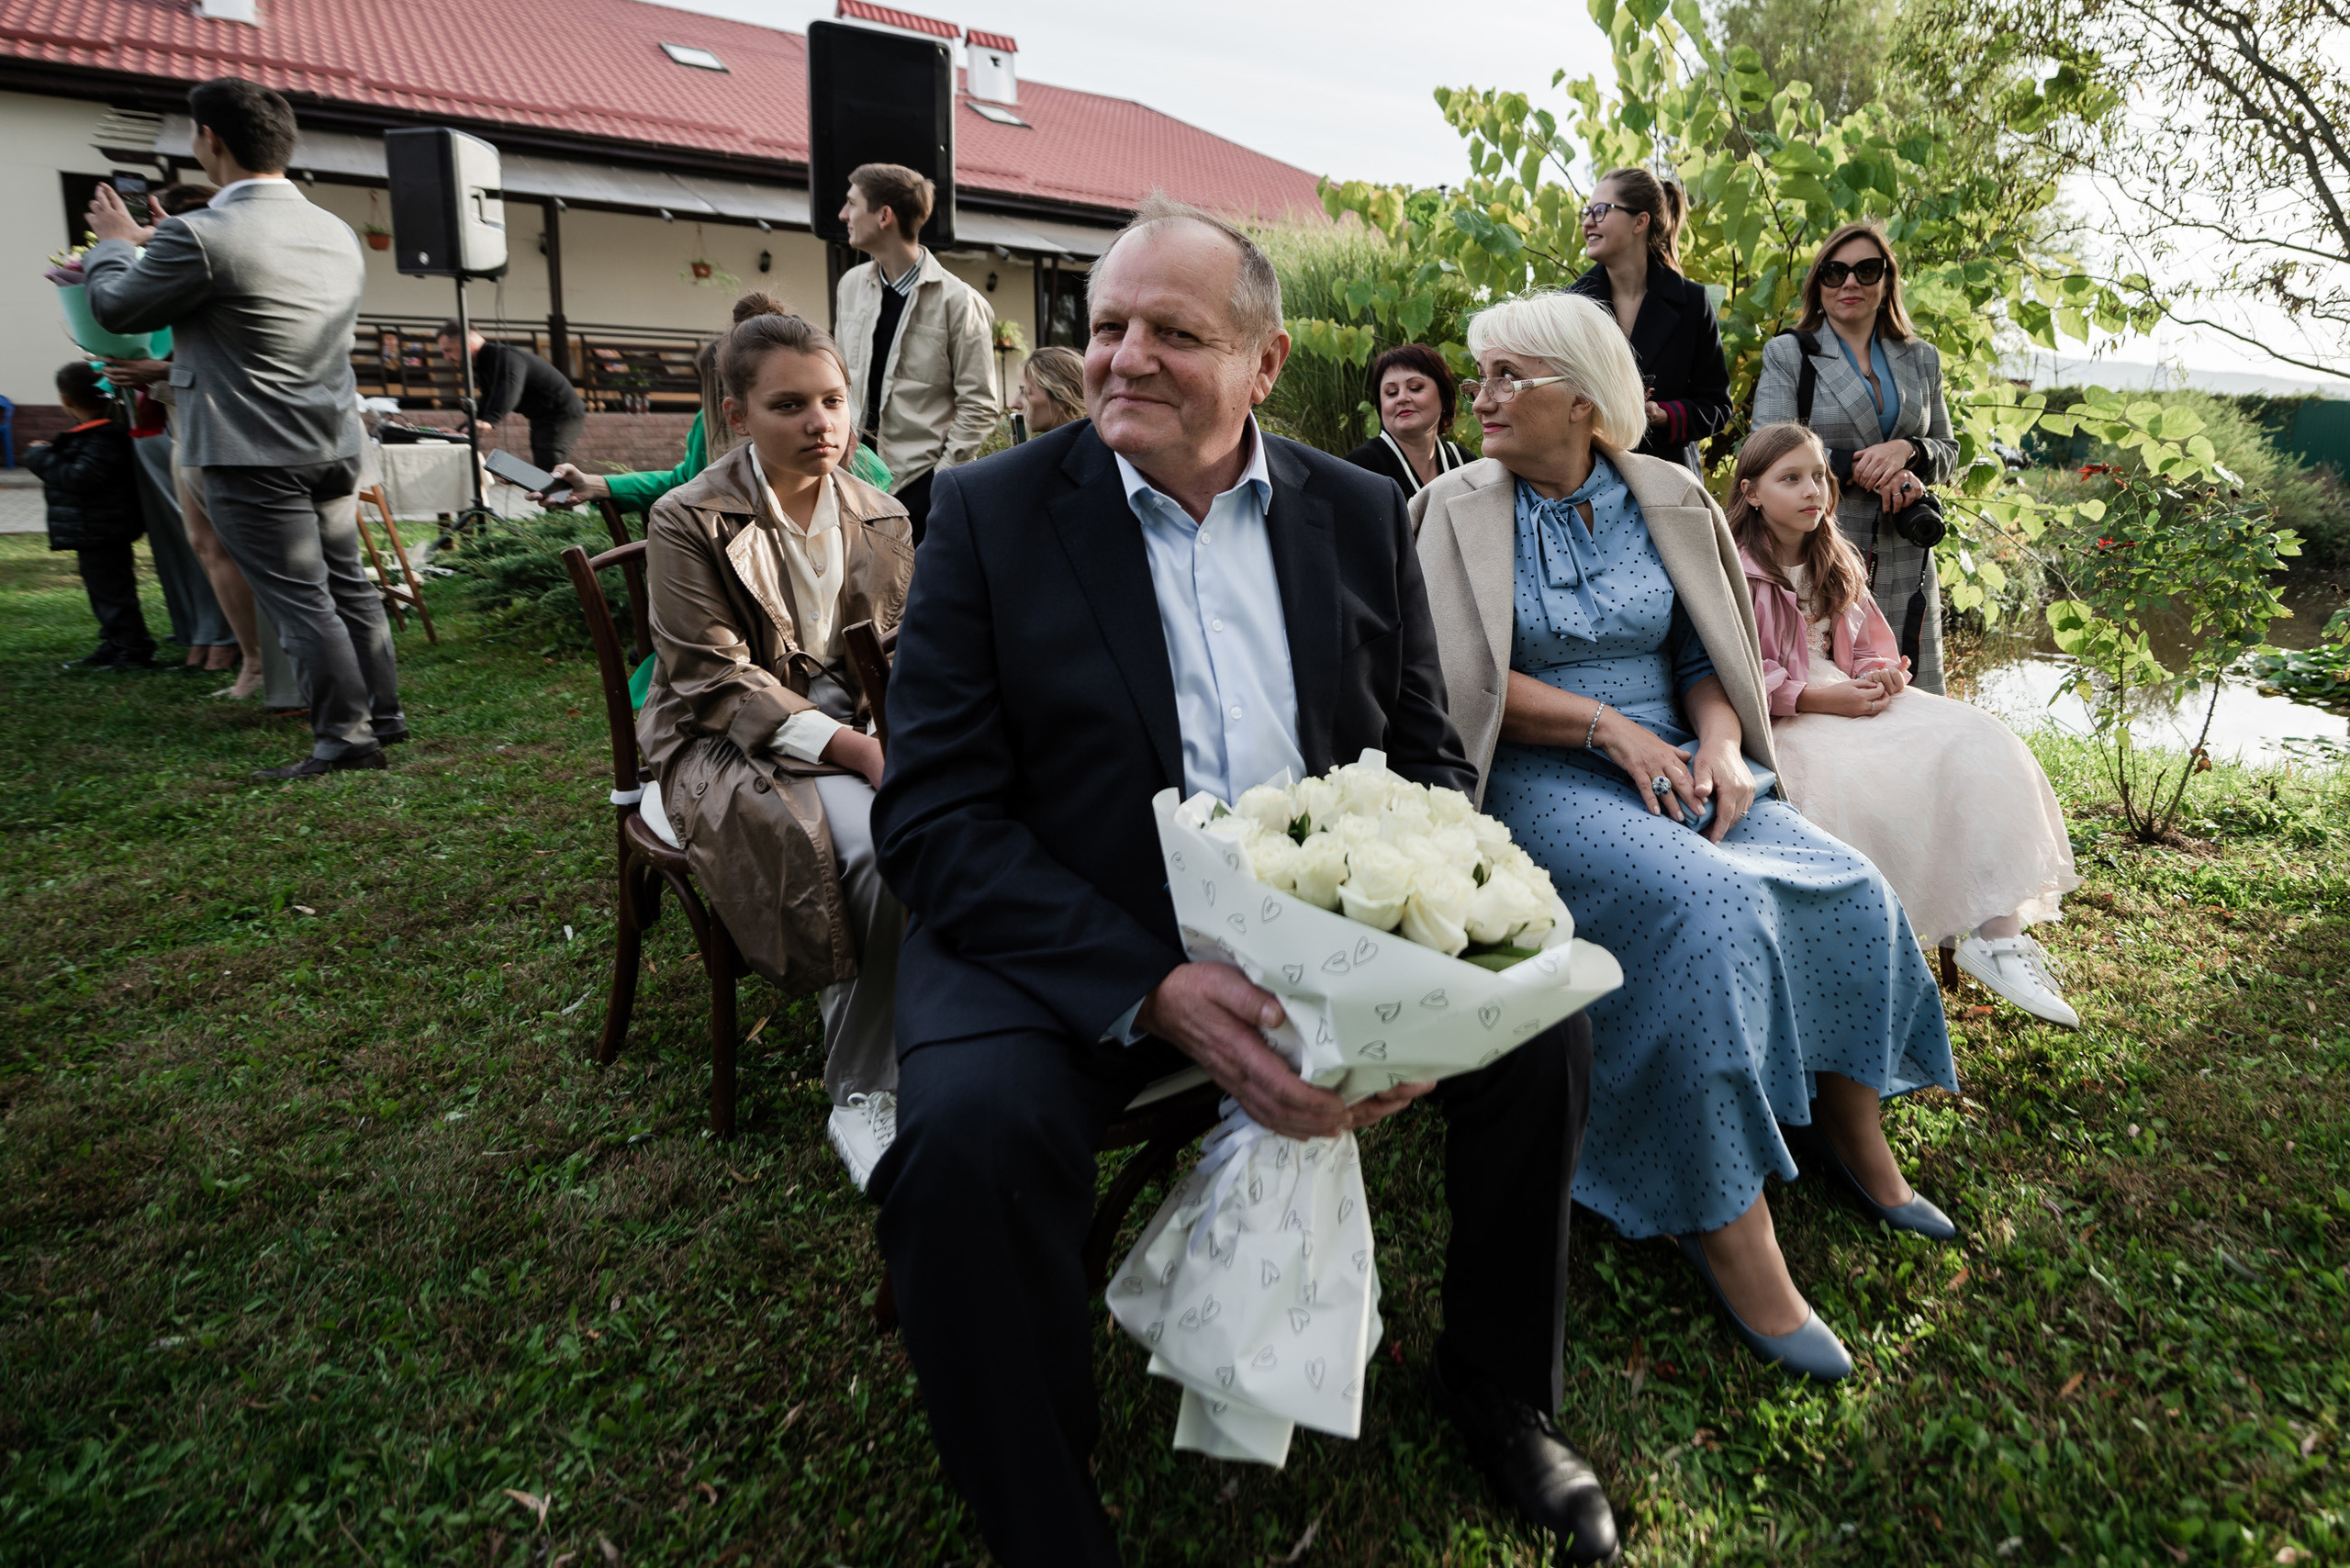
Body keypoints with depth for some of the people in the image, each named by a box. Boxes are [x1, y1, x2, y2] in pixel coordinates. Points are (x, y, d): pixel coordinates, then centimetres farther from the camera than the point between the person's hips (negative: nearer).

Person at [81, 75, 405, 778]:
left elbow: (115, 308, -1)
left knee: (299, 600, -3)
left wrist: (114, 243, 18)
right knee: (346, 583, 15)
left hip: (254, 456, -7)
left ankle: (347, 737, 0)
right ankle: (383, 713, 22)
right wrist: (154, 243, 30)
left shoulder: (201, 236, -16)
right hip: (335, 445, 7)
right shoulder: (338, 233, 7)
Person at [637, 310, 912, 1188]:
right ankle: (862, 1094, -14)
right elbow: (717, 682, -12)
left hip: (858, 725, 5)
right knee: (880, 843, -33)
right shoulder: (688, 523, -5)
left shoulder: (878, 518, 10)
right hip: (730, 745, -4)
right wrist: (853, 750, -24)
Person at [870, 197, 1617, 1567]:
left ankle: (1500, 1392, 19)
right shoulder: (991, 513, -5)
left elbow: (1431, 759, 7)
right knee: (970, 1132, -30)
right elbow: (935, 819, -13)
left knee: (1540, 1023, -11)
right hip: (1069, 938, -3)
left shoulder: (1362, 514, 6)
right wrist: (1158, 988, -26)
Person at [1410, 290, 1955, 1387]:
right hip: (1542, 783, -5)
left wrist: (1718, 742, -8)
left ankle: (1851, 1130, 14)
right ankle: (1725, 1220, -18)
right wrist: (1610, 727, -15)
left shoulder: (1668, 499, 10)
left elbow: (1707, 656, 12)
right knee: (1713, 907, -29)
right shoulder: (1457, 510, -1)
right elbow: (1468, 686, -9)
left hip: (1674, 760, 5)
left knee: (1852, 889, -12)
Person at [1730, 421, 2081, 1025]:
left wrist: (1880, 673, -3)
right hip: (1781, 722, -7)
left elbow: (1871, 641, 22)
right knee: (1858, 785, -36)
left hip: (1852, 699, 7)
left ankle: (1995, 931, -19)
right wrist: (1820, 699, -19)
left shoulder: (1835, 562, 19)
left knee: (1976, 742, -14)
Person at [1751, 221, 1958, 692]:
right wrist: (1863, 468, -13)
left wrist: (1907, 450, -5)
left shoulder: (1921, 359, 16)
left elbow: (1947, 454, 18)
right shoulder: (1788, 356, 4)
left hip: (1904, 563, 4)